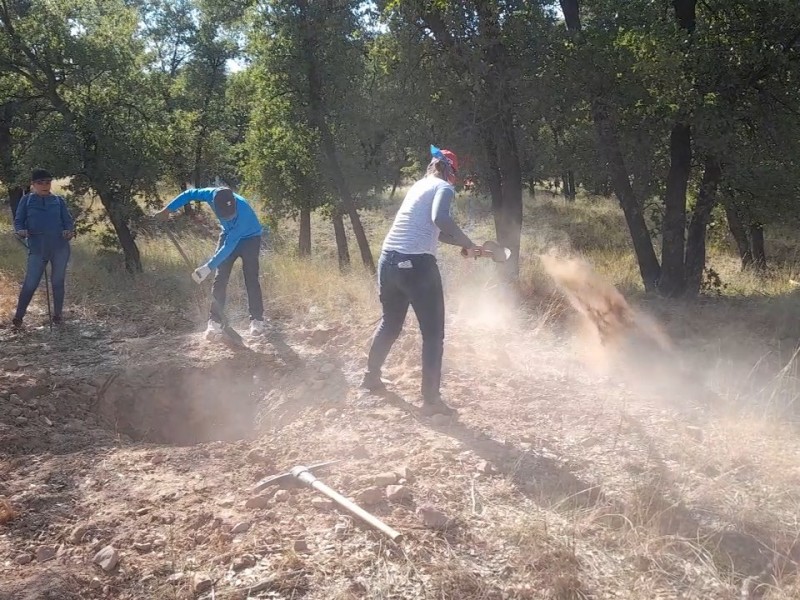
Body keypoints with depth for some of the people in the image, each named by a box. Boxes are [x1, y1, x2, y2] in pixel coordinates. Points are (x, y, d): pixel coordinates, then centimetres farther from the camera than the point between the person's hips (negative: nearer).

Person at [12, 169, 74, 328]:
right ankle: (19, 316, 7)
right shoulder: (26, 200, 8)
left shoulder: (59, 201, 10)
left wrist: (69, 231, -14)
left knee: (58, 282, 8)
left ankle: (58, 315, 21)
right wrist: (21, 231, -15)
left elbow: (68, 221, 8)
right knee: (30, 284, -5)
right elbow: (18, 221, 7)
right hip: (37, 249, -1)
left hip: (60, 247, 1)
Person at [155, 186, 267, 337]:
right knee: (220, 278, -3)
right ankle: (215, 322, -1)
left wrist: (208, 268, -39)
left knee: (251, 279, -11)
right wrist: (167, 210, -10)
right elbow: (189, 194, -8)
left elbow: (230, 245, -38)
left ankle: (257, 320, -1)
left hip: (250, 238, -4)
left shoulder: (243, 212, -41)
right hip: (228, 235, 5)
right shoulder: (212, 194, -29)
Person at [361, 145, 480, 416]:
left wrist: (462, 243, 25)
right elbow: (440, 220, -24)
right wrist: (467, 243, -14)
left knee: (390, 323, 27)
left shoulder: (419, 186, 21)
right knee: (433, 334, 2)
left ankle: (371, 376, 41)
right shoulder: (443, 187, -3)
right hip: (417, 264, -8)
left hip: (389, 260, 8)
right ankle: (431, 400, 4)